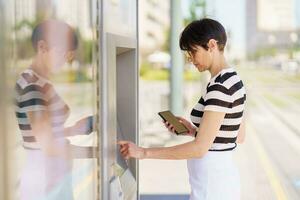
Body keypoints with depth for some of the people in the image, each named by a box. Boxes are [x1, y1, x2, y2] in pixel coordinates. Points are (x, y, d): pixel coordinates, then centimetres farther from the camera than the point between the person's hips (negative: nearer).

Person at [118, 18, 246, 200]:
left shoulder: (220, 86, -20)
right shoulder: (233, 80, 10)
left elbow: (200, 148, -24)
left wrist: (144, 152, -20)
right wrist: (194, 130, 10)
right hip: (225, 178, 10)